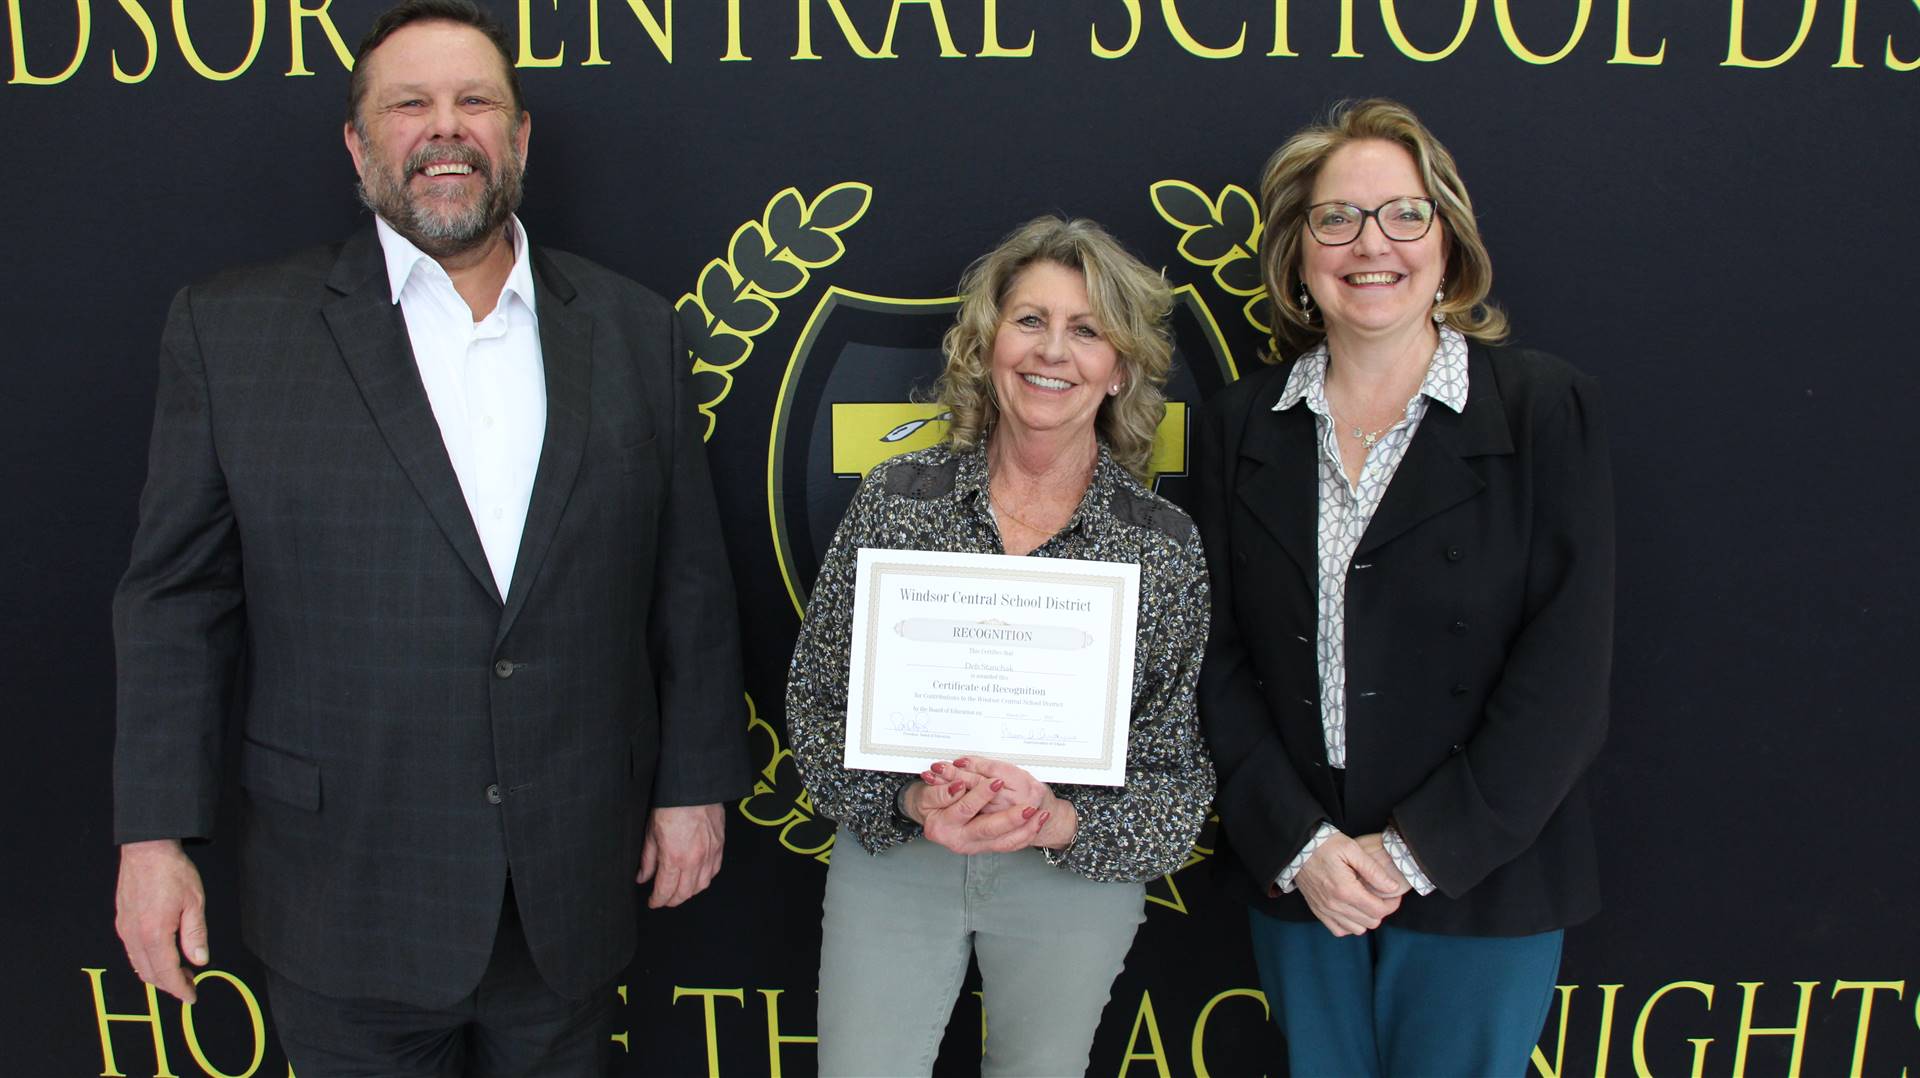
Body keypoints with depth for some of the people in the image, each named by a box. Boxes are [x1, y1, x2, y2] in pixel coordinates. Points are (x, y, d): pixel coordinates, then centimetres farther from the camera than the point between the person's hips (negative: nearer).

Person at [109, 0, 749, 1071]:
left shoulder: (634, 330, 2)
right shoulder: (234, 329, -3)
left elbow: (689, 581, 4)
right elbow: (179, 600, -2)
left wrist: (695, 783, 4)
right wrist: (155, 834, -5)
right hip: (348, 898, -1)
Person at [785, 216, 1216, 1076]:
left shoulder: (1164, 545, -8)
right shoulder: (898, 497, -7)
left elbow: (1178, 772, -5)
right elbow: (817, 698, -3)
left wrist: (1060, 821, -23)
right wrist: (909, 800, -19)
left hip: (1077, 873, 0)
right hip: (892, 849, 0)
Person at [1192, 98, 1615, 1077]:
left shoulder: (1546, 408, -4)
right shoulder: (1242, 425, 3)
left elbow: (1566, 667, -9)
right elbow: (1221, 654, 1)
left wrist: (1419, 849, -12)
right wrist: (1298, 844, -9)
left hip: (1480, 881, -2)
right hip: (1297, 880, 2)